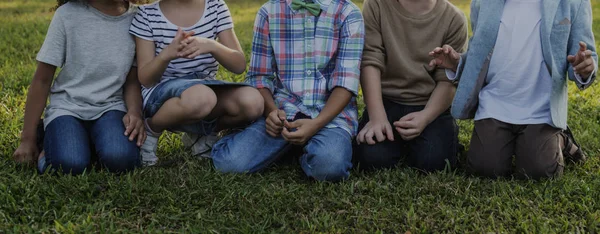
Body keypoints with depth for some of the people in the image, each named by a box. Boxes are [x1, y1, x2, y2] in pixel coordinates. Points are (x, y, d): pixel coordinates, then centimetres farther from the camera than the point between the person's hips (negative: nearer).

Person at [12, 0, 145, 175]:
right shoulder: (68, 15, -7)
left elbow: (132, 80, 4)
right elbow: (42, 80, -1)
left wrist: (135, 112, -19)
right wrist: (28, 139, 0)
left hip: (110, 108, 1)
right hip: (67, 107, -1)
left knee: (120, 160, -31)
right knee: (71, 164, -32)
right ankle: (54, 145, 3)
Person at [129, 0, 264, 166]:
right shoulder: (147, 14, -6)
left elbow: (239, 65, -7)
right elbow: (146, 80, -8)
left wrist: (211, 46, -28)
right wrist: (166, 54, -30)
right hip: (160, 94, -3)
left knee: (252, 101, -29)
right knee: (200, 97, -39)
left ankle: (203, 133, 2)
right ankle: (151, 130, -7)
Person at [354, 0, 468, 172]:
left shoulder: (454, 18, -7)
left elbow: (449, 80, -8)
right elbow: (370, 63, -11)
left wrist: (425, 117, -25)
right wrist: (377, 117, -22)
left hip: (432, 106, 0)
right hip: (387, 101, 1)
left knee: (432, 162, -25)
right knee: (372, 158, -24)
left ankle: (449, 132, 10)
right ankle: (399, 141, 11)